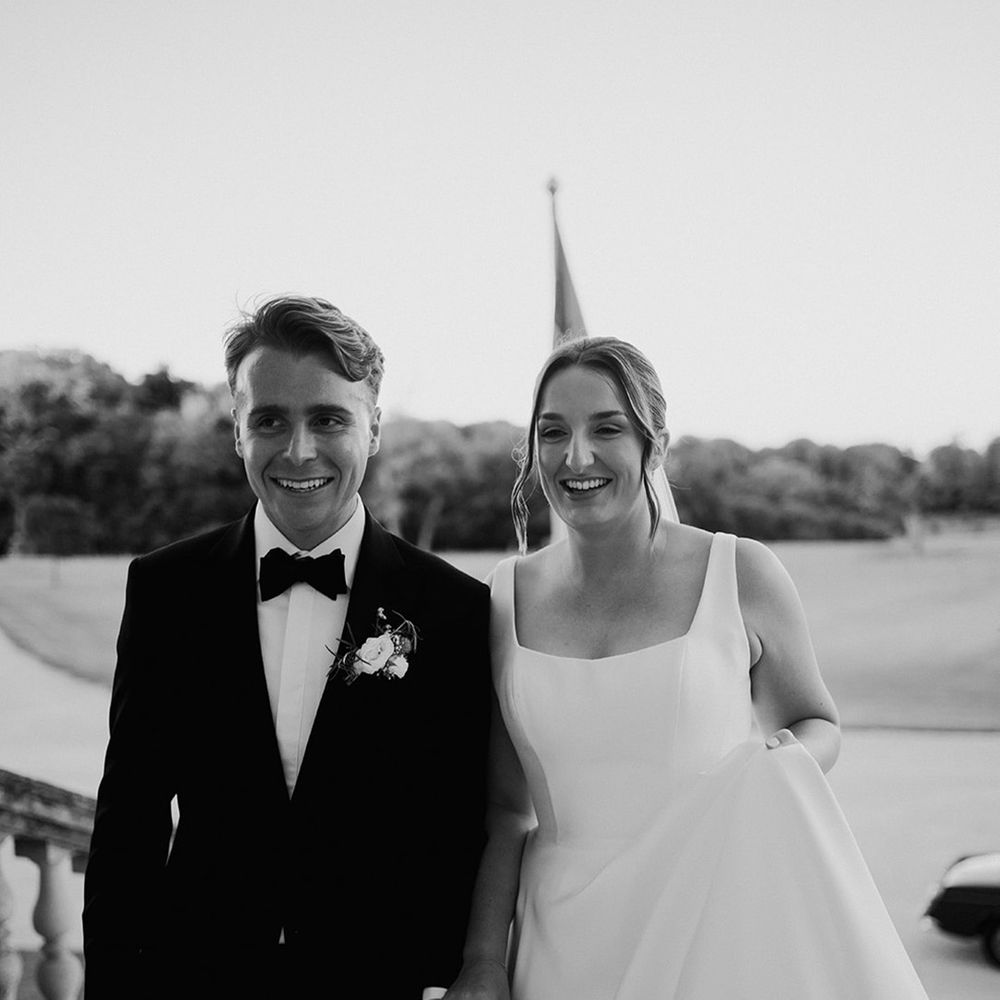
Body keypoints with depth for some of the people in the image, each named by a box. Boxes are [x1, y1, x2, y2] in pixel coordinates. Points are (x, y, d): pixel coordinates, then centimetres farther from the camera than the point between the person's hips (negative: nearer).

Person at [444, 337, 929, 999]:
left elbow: (820, 724, 7)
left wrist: (776, 771, -13)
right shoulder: (507, 598, -1)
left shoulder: (741, 575, -7)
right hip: (563, 946, 2)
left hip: (716, 934, -1)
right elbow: (505, 809, 4)